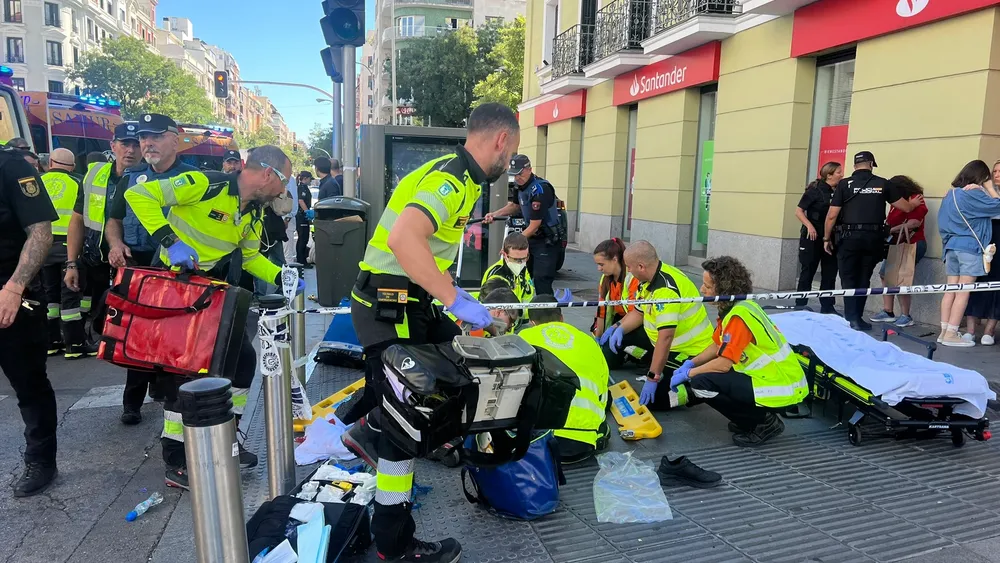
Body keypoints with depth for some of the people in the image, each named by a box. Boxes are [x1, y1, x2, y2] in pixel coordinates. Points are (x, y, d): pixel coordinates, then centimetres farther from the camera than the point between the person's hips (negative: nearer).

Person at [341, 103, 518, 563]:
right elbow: (404, 238, -35)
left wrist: (458, 296, 18)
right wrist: (455, 300, -29)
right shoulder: (454, 179, -19)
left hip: (405, 299, 10)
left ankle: (366, 429, 30)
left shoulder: (455, 175, 13)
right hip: (389, 305, -10)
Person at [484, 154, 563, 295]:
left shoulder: (540, 189, -25)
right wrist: (494, 214, 8)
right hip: (532, 237, 9)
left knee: (541, 281, -17)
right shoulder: (521, 185, 2)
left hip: (547, 240, -9)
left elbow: (534, 225, -25)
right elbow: (514, 205, 23)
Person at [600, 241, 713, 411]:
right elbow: (639, 312, 14)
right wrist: (620, 328, -6)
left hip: (690, 353, -10)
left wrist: (652, 378, -30)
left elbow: (665, 337, -33)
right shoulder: (653, 277, 0)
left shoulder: (666, 289, -30)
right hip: (676, 345, 10)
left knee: (652, 400, -13)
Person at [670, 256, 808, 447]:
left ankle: (764, 423, -4)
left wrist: (687, 374, -11)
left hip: (781, 387, -10)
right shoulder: (732, 307, 6)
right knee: (699, 371, 10)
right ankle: (752, 419, 13)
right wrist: (690, 364, 4)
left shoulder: (739, 315, -23)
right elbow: (717, 346, 16)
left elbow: (724, 363, -24)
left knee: (701, 383, -21)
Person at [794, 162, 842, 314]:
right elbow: (799, 211, -9)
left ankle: (827, 307, 16)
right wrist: (809, 225, -22)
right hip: (813, 237, -5)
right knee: (808, 272, 2)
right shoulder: (815, 190, -8)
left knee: (830, 273, 7)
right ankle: (800, 305, 11)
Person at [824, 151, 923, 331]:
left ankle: (851, 319, -2)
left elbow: (832, 215, -4)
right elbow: (906, 208, 13)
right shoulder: (882, 184, 6)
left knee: (848, 279, 5)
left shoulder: (845, 184, -1)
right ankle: (857, 318, 16)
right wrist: (914, 203, 36)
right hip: (873, 238, 2)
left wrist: (827, 238, 7)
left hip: (850, 237, -2)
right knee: (863, 279, 13)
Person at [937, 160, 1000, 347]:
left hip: (952, 246, 7)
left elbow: (945, 221, 18)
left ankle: (944, 331, 7)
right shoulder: (973, 194, -10)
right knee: (963, 292, -5)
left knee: (951, 290, 7)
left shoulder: (951, 194, 13)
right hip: (970, 247, -7)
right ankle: (951, 334, -5)